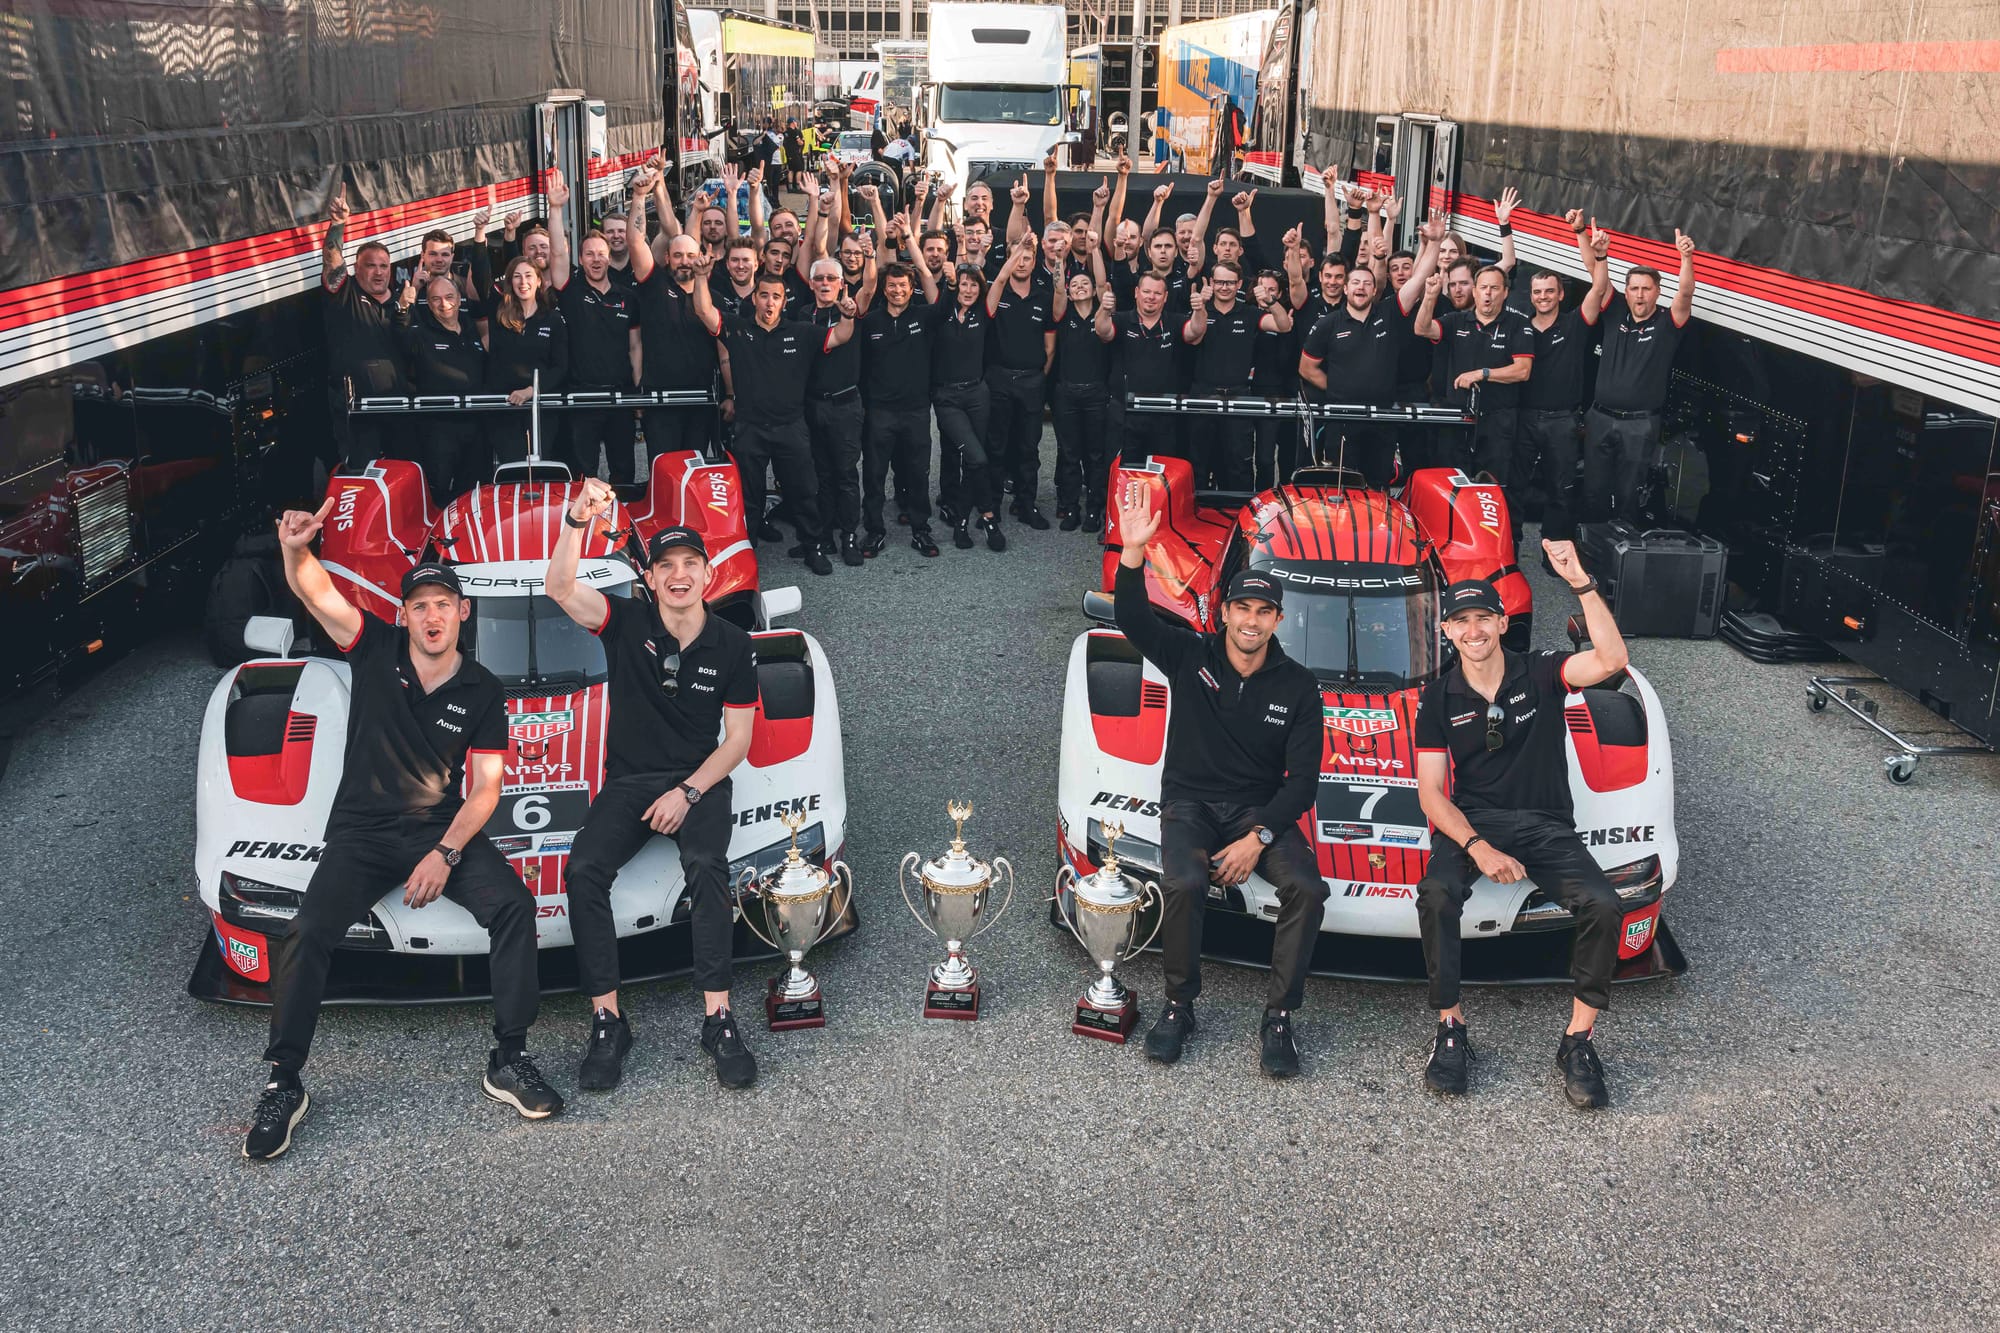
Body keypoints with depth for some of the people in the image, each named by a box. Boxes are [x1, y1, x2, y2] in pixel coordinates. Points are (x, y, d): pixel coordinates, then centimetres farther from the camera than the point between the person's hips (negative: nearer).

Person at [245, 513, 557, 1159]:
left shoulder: (482, 692, 4)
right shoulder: (375, 650, 3)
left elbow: (484, 787, 0)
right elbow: (314, 592, -13)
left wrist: (446, 853, -15)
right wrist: (295, 548, -36)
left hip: (445, 832, 1)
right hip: (362, 833, 0)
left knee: (513, 903, -25)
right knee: (307, 933, -23)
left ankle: (508, 1058, -16)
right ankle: (283, 1083, -8)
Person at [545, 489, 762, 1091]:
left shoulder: (733, 647, 1)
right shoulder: (628, 622, -1)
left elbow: (737, 740, 2)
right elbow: (560, 589, -19)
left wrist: (688, 792, -13)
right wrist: (578, 522, -36)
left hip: (700, 781, -1)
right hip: (628, 782, 1)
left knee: (707, 867, -32)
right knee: (584, 870, -26)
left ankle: (718, 1019, -29)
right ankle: (607, 1020, -20)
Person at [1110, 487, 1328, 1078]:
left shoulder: (1297, 686, 1)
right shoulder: (1190, 656, 1)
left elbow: (1303, 779, -2)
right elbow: (1133, 620, -17)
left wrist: (1258, 837, -16)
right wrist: (1133, 552, -34)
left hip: (1263, 809, 1)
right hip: (1190, 803, -1)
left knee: (1306, 887, -27)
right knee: (1183, 882, -32)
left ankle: (1278, 1018, -12)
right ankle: (1179, 1006, -10)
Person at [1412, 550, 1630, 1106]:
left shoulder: (1540, 674, 2)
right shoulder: (1438, 699, 4)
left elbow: (1611, 660, -18)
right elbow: (1432, 793, -1)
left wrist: (1581, 582, -26)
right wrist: (1479, 848, -18)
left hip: (1544, 824, 0)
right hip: (1469, 823, 0)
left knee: (1603, 905, -26)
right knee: (1436, 894, -33)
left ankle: (1579, 1039, -11)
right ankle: (1450, 1027, -17)